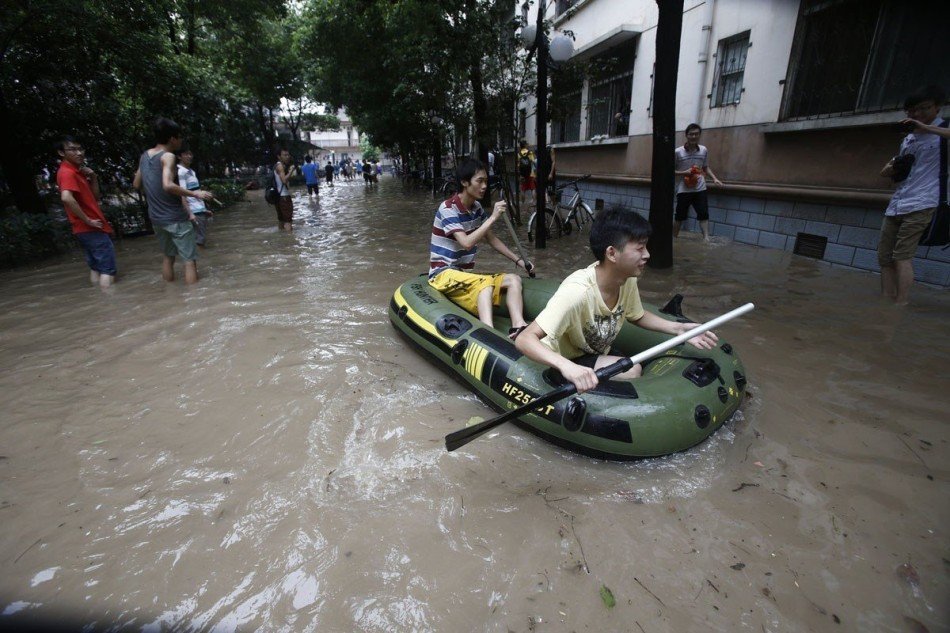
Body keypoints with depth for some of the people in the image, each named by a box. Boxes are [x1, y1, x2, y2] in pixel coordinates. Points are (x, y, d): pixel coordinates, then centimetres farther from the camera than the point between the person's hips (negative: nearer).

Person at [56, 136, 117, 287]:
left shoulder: (77, 171, 16)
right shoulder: (67, 172, -15)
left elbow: (95, 197, 17)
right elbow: (67, 198, -32)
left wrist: (93, 177, 3)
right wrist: (88, 220, -22)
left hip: (87, 229, 10)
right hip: (91, 229, -10)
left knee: (96, 267, 14)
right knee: (108, 269, -9)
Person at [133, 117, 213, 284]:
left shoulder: (144, 156, 10)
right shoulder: (168, 156, -14)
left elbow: (137, 185, 17)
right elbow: (168, 185, -28)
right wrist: (194, 194, -21)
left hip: (155, 218, 8)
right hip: (175, 218, -8)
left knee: (168, 257, 21)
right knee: (190, 260, -3)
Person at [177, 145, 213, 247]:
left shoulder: (191, 171, 17)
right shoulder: (180, 172, -10)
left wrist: (204, 209, 20)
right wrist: (189, 213, -25)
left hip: (200, 210, 9)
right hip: (194, 212, -9)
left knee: (202, 239, 11)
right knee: (199, 240, -8)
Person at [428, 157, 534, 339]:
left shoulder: (476, 208, 8)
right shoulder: (448, 208, -14)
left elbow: (491, 239, 16)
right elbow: (467, 242, -26)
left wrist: (518, 260, 12)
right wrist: (493, 218, -24)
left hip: (465, 273, 8)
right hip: (444, 273, -7)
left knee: (514, 279, -13)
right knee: (486, 282, -35)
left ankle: (518, 329, -34)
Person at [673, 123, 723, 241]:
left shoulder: (704, 150, 3)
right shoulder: (678, 152, -8)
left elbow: (706, 167, 15)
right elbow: (671, 171, -2)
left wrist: (714, 178, 1)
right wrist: (684, 173, -18)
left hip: (700, 188, 3)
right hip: (684, 190, -3)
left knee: (704, 214, -2)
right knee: (680, 216, 6)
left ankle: (706, 238, 0)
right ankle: (673, 238, 21)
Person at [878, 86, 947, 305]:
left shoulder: (942, 130, 2)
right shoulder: (908, 139, 22)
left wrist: (927, 128, -18)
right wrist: (892, 168, 5)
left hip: (921, 204, -7)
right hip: (896, 204, 7)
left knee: (902, 256, -15)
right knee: (884, 256, 2)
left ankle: (901, 307, -13)